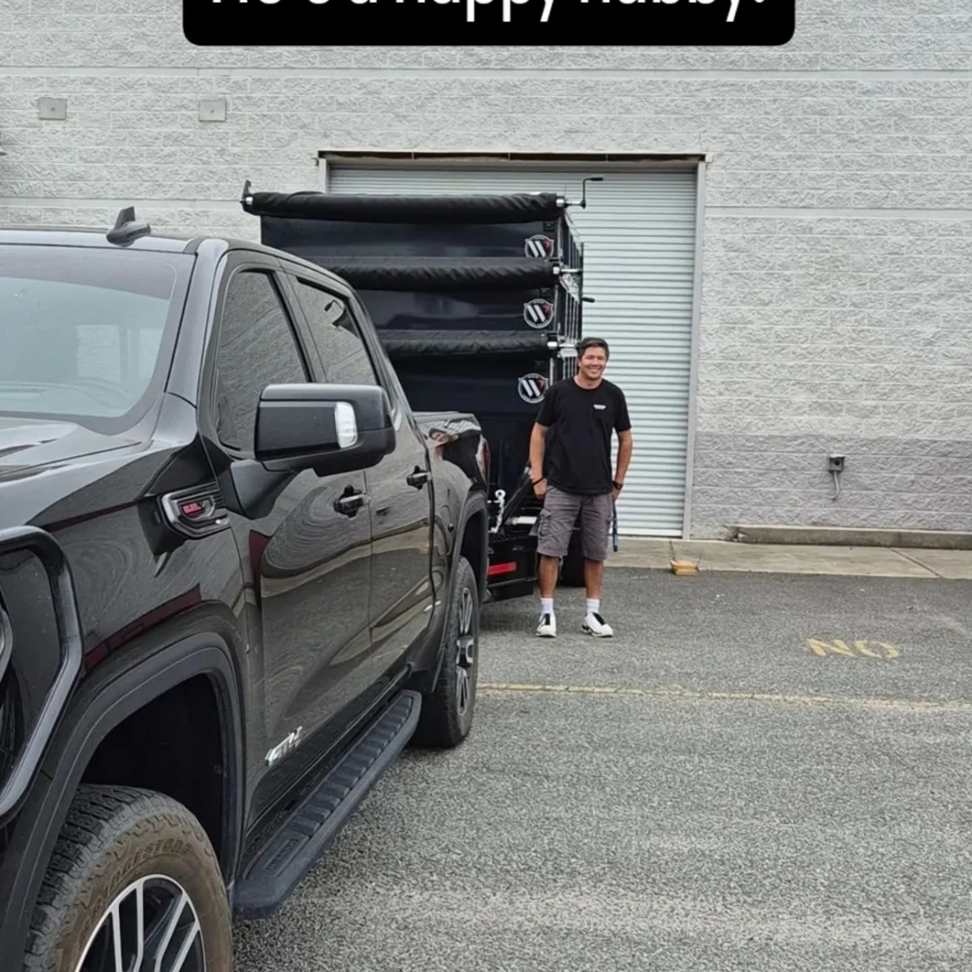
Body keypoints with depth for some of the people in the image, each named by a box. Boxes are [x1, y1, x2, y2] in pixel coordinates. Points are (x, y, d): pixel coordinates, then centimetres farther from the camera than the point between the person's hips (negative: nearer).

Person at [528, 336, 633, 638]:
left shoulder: (613, 395, 3)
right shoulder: (558, 392, -2)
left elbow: (625, 439, 12)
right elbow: (539, 433, 4)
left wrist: (618, 481, 9)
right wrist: (537, 477, -2)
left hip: (600, 490, 2)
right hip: (560, 488, -2)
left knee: (596, 554, 9)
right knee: (550, 551, -3)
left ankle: (592, 615, 19)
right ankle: (547, 613, 6)